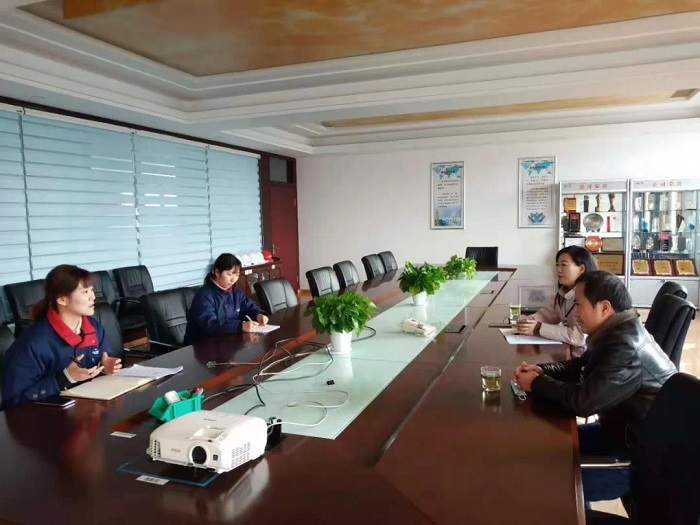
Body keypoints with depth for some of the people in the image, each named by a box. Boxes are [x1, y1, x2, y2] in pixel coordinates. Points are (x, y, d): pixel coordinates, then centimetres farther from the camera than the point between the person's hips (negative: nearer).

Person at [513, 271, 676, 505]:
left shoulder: (627, 348, -29)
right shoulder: (617, 332, 2)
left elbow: (583, 401, -29)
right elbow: (580, 366, 14)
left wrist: (536, 384, -15)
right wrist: (542, 370, -3)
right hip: (625, 429, 9)